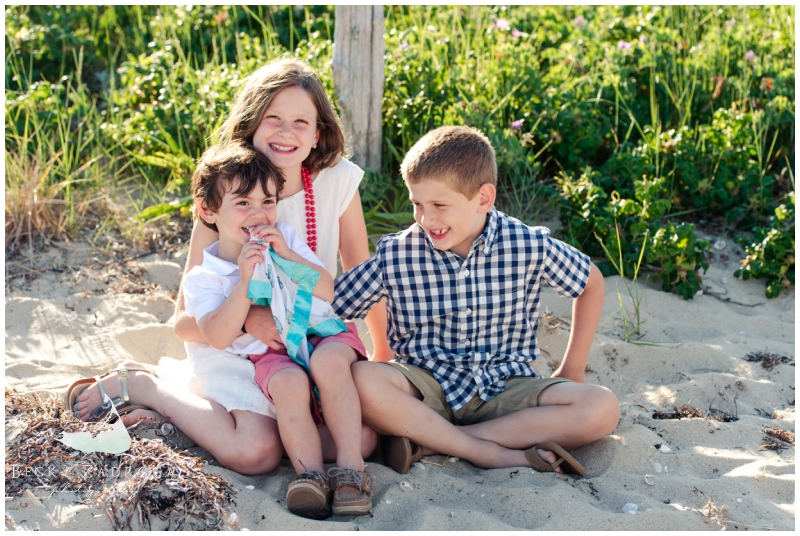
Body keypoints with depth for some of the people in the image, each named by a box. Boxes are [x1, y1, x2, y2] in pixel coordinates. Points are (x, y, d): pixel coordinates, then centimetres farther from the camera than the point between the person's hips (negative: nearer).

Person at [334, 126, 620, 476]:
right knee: (360, 379, -33)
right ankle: (503, 455, -27)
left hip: (505, 387, 1)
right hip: (427, 387, -1)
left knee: (602, 408, -25)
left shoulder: (529, 247, -6)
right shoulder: (396, 254, -7)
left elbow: (591, 283, 11)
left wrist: (572, 370, 9)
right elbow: (326, 310, 0)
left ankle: (432, 441, -22)